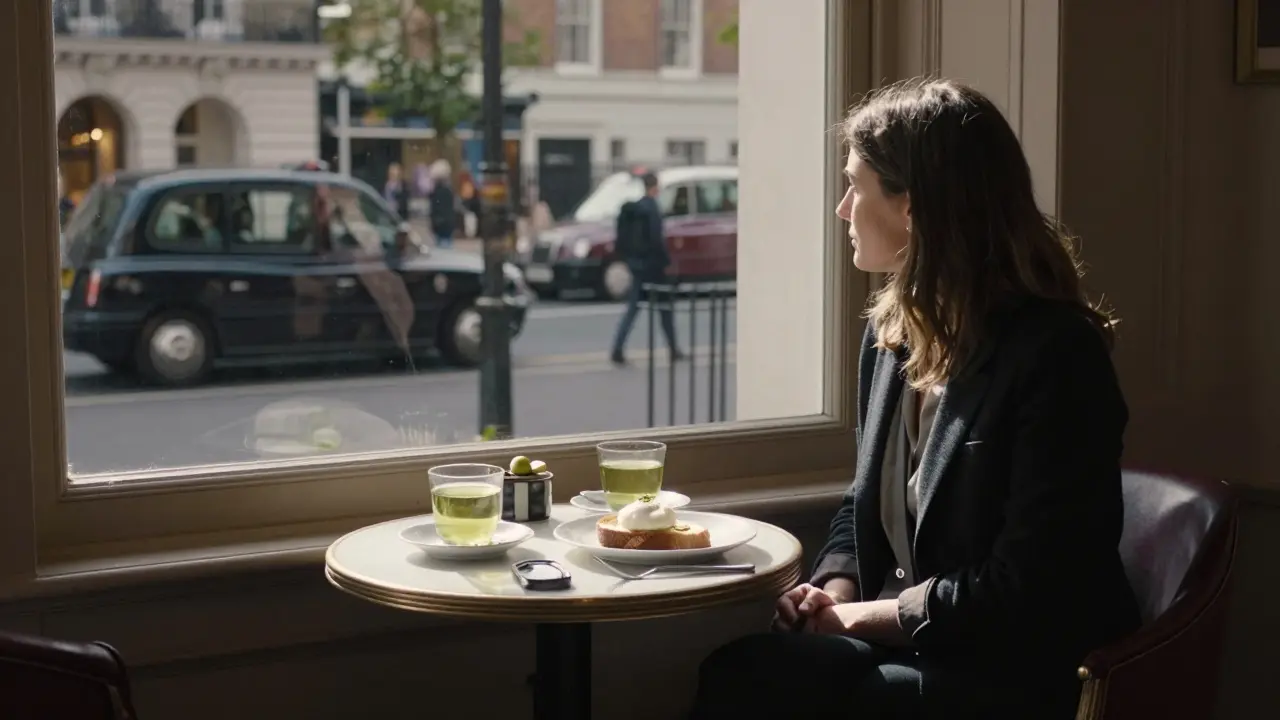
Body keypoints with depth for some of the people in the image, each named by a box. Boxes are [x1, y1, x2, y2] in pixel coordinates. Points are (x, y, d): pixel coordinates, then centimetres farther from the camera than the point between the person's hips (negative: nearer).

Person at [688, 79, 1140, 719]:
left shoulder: (1054, 354, -15)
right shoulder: (891, 331, 10)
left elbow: (1022, 592, -18)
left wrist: (862, 615, -12)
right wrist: (835, 591, -1)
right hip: (900, 642, 7)